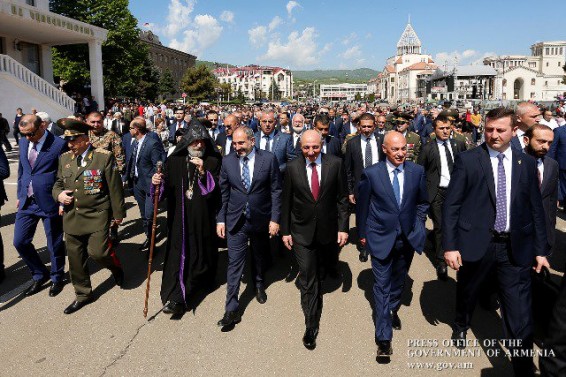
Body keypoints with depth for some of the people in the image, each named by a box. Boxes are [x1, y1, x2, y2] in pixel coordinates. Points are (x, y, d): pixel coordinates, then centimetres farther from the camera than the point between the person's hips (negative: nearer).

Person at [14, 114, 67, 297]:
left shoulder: (58, 145, -14)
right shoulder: (24, 142, 6)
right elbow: (21, 170, 16)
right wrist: (20, 195, 16)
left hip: (50, 203, -6)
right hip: (27, 202, 6)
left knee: (54, 244, 8)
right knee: (20, 241, 8)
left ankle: (57, 278, 31)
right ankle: (40, 275, 30)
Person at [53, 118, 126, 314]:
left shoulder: (104, 157, -10)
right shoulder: (64, 158, 5)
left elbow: (115, 187, -6)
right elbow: (58, 184, 17)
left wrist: (118, 213, -3)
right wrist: (59, 194, -6)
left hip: (97, 215, -5)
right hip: (72, 216, 5)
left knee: (97, 252, -14)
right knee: (75, 257, 11)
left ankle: (116, 267, 22)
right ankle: (83, 294, 30)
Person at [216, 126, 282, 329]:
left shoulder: (269, 159, -9)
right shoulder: (227, 161, -4)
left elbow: (275, 191, -6)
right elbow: (223, 193, 2)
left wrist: (275, 219, -9)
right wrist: (221, 219, 0)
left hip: (261, 219, 0)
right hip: (236, 221, 0)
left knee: (259, 256, 21)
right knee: (234, 263, -2)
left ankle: (258, 285, 49)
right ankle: (232, 310, 6)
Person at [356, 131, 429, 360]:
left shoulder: (417, 171, -5)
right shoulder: (371, 174, -13)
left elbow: (422, 202, 9)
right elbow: (362, 206, -3)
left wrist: (418, 226, 3)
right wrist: (362, 234, 2)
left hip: (408, 237, 3)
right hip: (381, 237, -3)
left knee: (399, 280, 21)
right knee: (382, 286, 0)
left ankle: (393, 310, 49)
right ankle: (384, 337, 8)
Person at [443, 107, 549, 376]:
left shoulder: (527, 163, 5)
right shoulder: (467, 160, -4)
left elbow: (536, 210, 8)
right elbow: (451, 206, -7)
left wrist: (541, 249, 7)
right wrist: (449, 246, -12)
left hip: (515, 248, 1)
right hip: (475, 243, -1)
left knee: (520, 313, -1)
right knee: (467, 293, 21)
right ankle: (461, 326, 52)